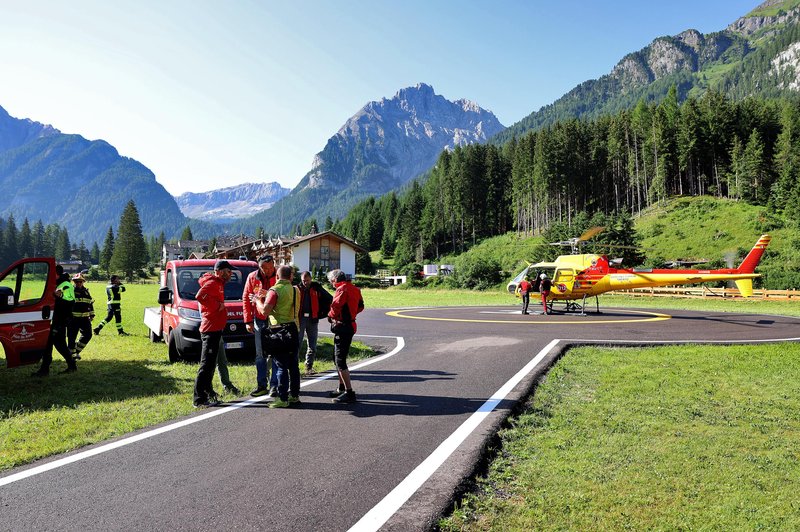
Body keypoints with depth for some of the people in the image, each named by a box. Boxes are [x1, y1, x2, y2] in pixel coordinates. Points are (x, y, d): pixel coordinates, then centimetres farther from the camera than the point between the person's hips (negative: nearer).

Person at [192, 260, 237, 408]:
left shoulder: (217, 283, 18)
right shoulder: (212, 283, -14)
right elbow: (200, 296, -31)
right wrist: (217, 305, -23)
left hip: (215, 328, 11)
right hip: (211, 329, -11)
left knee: (210, 364, 19)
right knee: (206, 365, -8)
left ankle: (208, 393, 31)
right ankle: (200, 399, -5)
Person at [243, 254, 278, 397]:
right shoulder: (252, 278, 0)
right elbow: (246, 299, 5)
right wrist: (248, 321, 1)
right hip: (259, 320, 3)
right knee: (260, 354, 9)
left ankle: (274, 385, 9)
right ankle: (261, 385, 19)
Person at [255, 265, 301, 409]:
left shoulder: (275, 290, -11)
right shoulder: (295, 290, 10)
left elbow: (265, 311, -18)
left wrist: (258, 300, 1)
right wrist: (266, 296, 19)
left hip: (280, 331, -7)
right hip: (293, 329, 7)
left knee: (282, 367, -3)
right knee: (293, 365, 13)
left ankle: (282, 399, 0)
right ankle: (294, 395, 20)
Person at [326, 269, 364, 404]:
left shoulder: (342, 289, -16)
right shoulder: (354, 289, 13)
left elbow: (335, 308, -25)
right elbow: (360, 306, 21)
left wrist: (330, 315, -5)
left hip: (342, 327, -10)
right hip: (350, 325, 10)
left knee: (340, 361, -7)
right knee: (338, 358, 20)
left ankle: (349, 393, -6)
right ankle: (342, 388, 31)